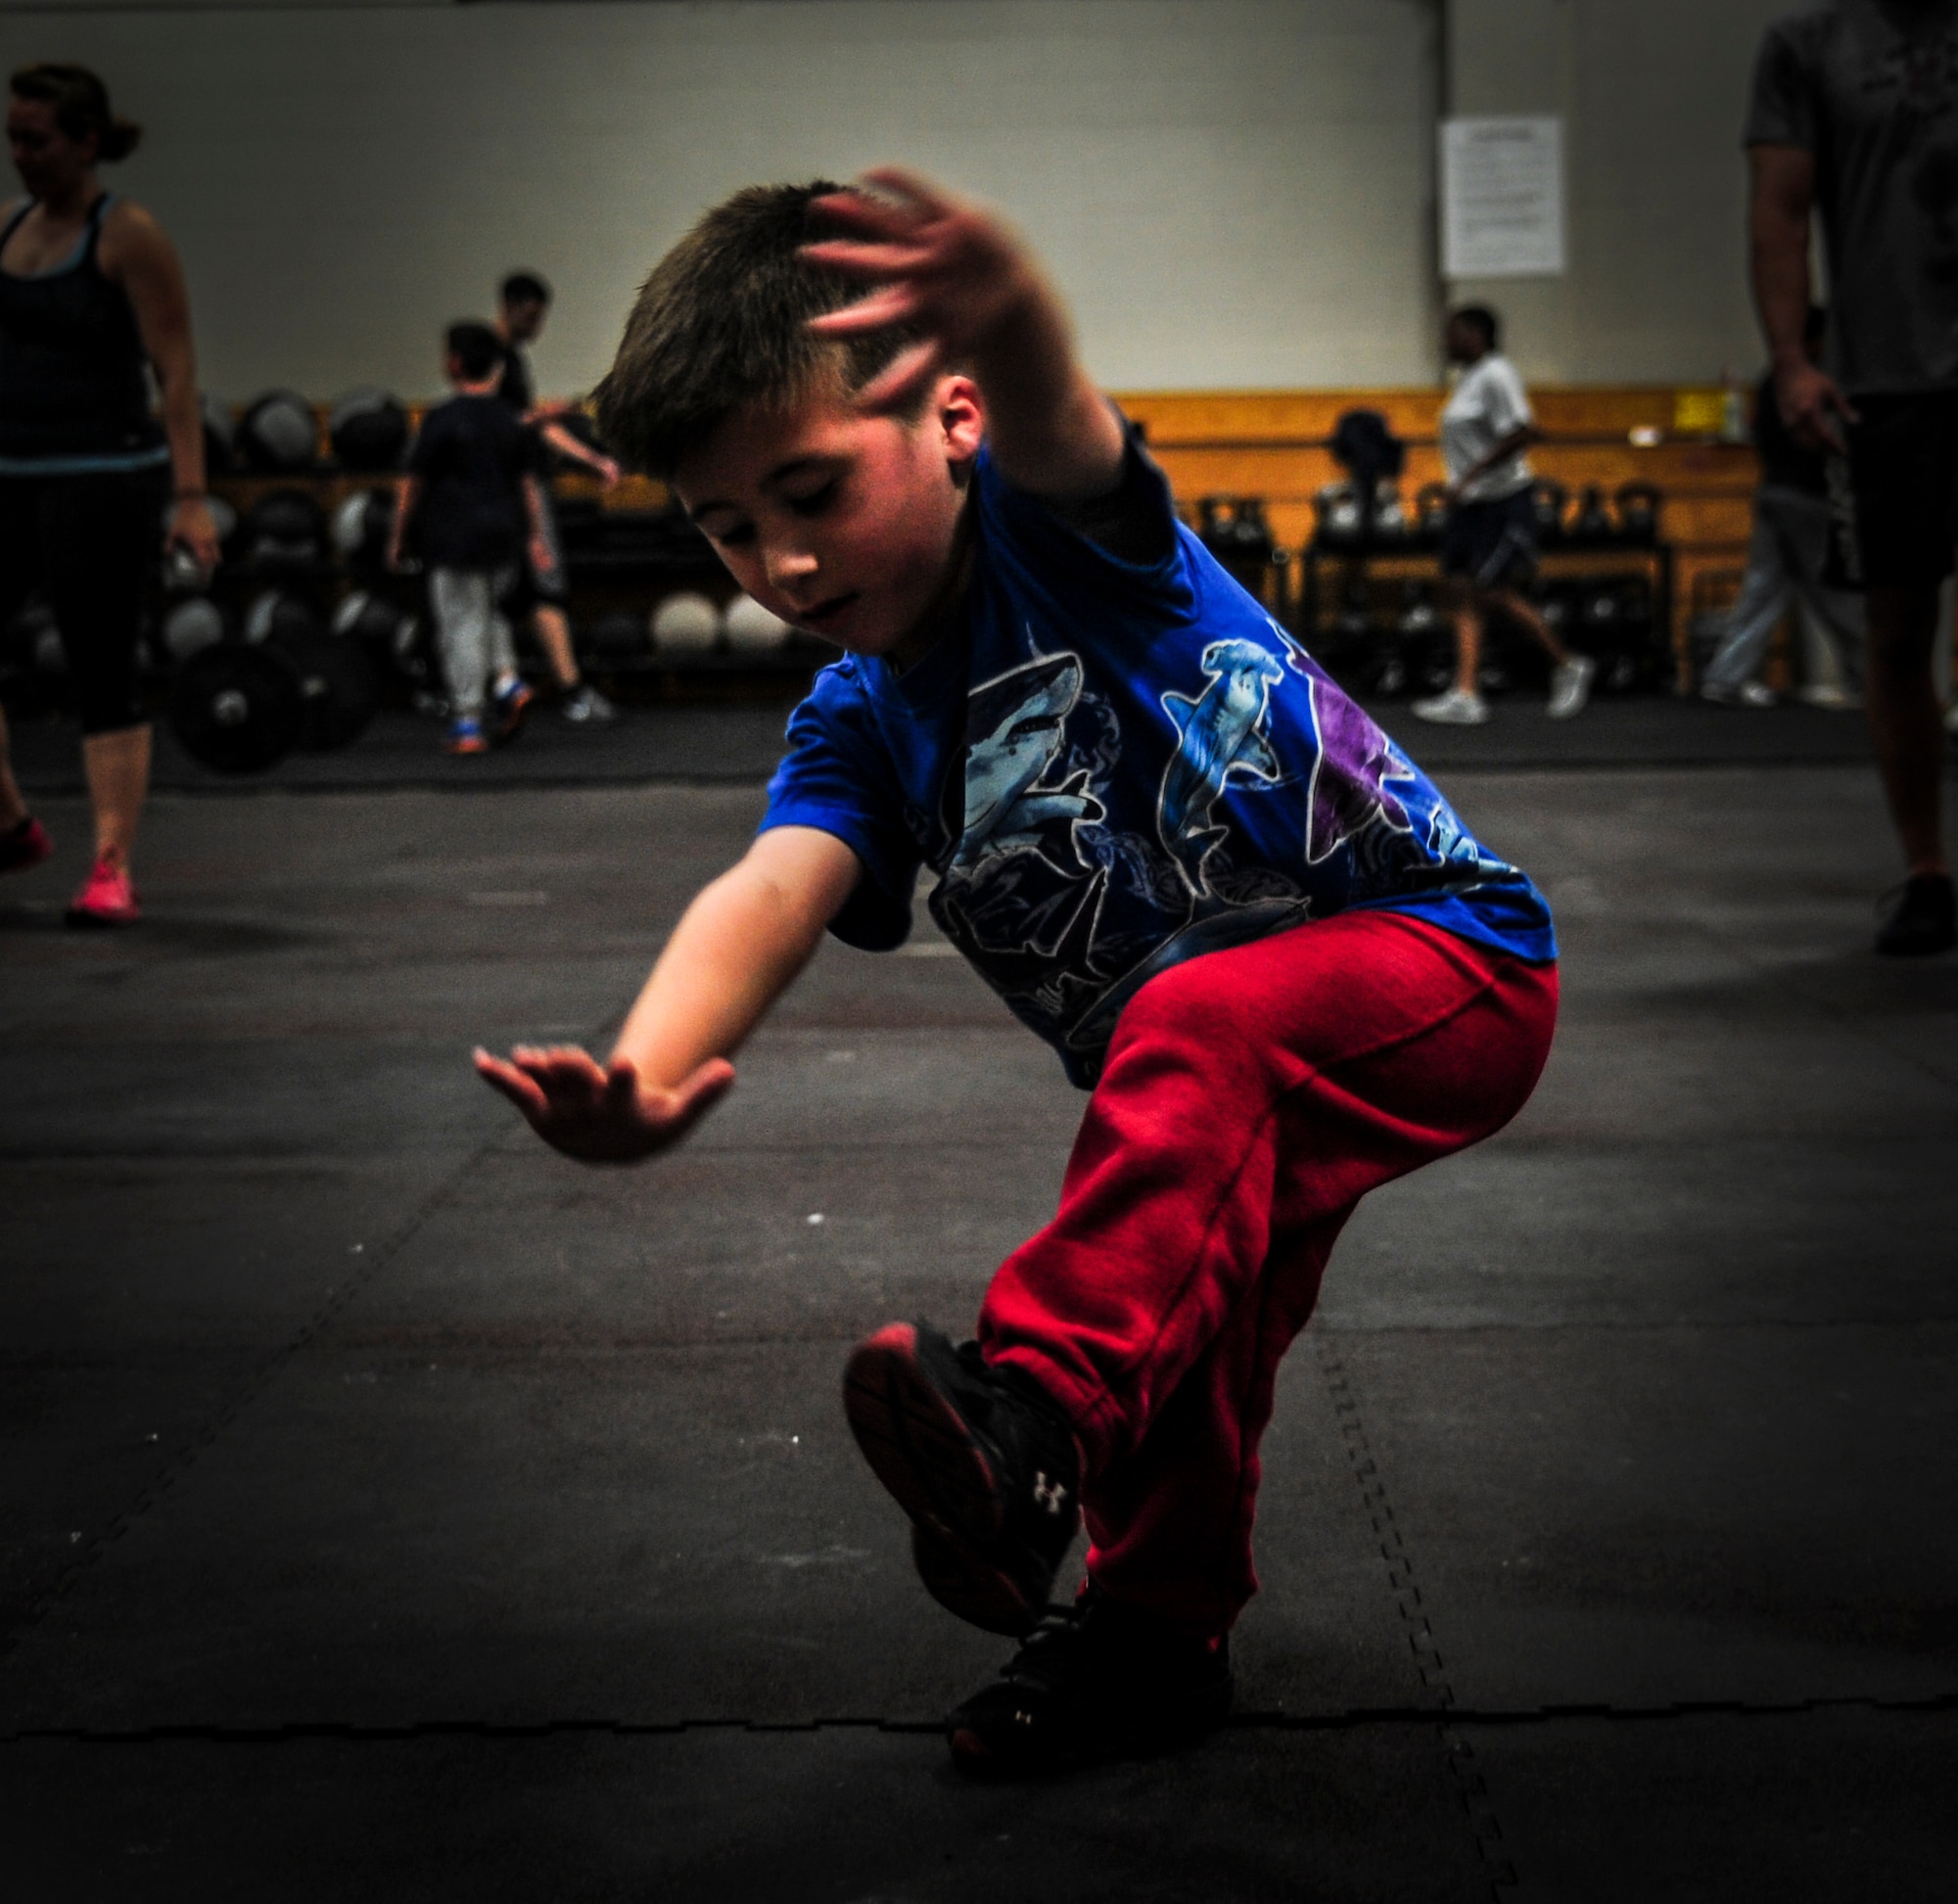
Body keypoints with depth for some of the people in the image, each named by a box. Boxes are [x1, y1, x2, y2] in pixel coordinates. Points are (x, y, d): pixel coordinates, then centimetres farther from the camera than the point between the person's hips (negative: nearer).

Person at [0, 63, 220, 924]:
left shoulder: (129, 237, -8)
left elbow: (178, 372, -13)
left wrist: (190, 498, -19)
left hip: (104, 477, -7)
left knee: (103, 676, -6)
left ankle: (112, 871, -3)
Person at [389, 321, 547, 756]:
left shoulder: (442, 420, -9)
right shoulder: (513, 419, 7)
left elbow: (413, 483, -6)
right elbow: (530, 481, 8)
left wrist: (397, 536, 2)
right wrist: (535, 536, 13)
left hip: (456, 539, -5)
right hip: (505, 536, 5)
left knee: (462, 625, -1)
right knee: (489, 613, 24)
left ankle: (467, 723, -1)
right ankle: (507, 680, 2)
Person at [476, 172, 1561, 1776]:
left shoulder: (1059, 527, -17)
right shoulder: (861, 735, -1)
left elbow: (1056, 421, -44)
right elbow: (770, 895, -22)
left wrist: (1008, 308, -70)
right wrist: (641, 1082, -44)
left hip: (1447, 954, -7)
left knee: (1200, 1027, -35)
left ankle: (1033, 1406, -43)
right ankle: (1158, 1634, 34)